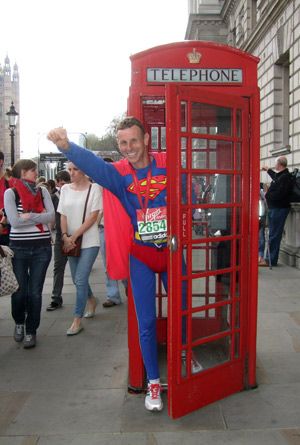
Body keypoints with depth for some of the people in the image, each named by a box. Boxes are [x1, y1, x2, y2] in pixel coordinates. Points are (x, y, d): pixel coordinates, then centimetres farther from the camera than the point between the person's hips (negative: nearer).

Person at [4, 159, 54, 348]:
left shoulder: (43, 191, 6)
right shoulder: (11, 193, -3)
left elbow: (52, 216, -5)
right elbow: (14, 221, -13)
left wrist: (29, 216, -15)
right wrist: (40, 216, -9)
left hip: (42, 248, 2)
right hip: (18, 248, -2)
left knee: (35, 291, 4)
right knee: (19, 290, 5)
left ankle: (31, 331, 20)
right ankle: (19, 322, 34)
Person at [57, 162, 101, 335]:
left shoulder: (94, 188, -6)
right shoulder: (65, 189, 8)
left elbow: (93, 217, -10)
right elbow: (63, 215, 7)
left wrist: (74, 236, -14)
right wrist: (65, 236, -10)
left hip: (89, 241, -5)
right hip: (71, 242, 5)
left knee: (80, 280, -9)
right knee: (77, 279, 14)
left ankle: (77, 320, 2)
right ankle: (91, 300, 43)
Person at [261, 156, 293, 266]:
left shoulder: (285, 177, -18)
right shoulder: (281, 175, 13)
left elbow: (279, 194, -27)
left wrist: (267, 195, -11)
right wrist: (268, 170, 52)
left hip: (279, 209, -10)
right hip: (274, 208, 10)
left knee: (274, 235, -6)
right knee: (273, 234, 15)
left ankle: (272, 260, -1)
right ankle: (270, 258, 24)